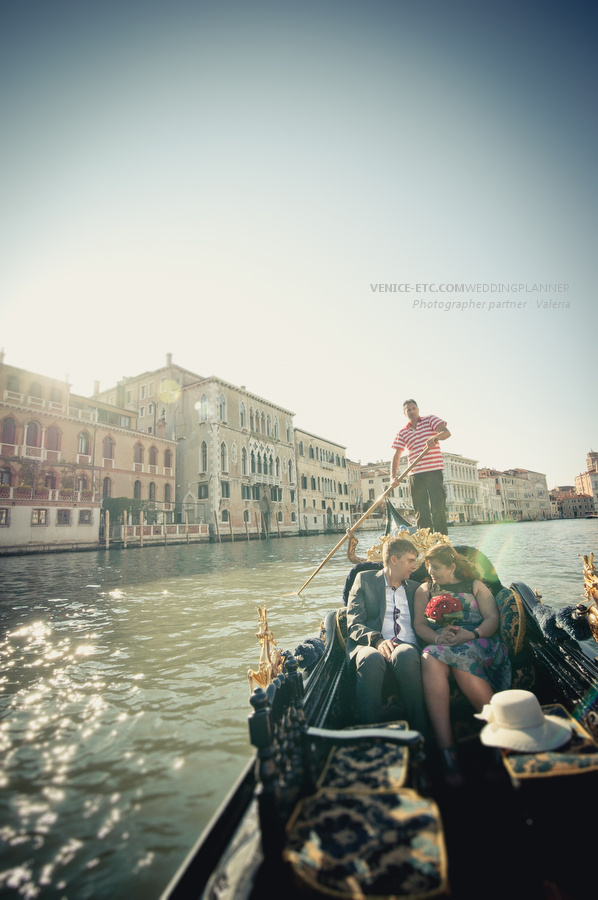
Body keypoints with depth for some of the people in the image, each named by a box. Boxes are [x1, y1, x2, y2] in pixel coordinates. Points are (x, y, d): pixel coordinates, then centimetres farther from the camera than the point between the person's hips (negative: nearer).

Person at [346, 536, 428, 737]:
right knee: (371, 659, -37)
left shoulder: (416, 588, 24)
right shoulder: (364, 579, 11)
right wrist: (377, 640, -19)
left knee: (405, 655, -35)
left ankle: (419, 734, -25)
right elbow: (354, 624, 1)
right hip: (370, 645, -1)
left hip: (407, 647, 2)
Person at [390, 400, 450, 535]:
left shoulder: (430, 420, 7)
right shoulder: (402, 433, 13)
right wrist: (393, 477, -9)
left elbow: (446, 432, -10)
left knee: (438, 509, -11)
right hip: (415, 475, 4)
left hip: (434, 472, -3)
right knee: (421, 512, 4)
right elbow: (396, 456, 6)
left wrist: (435, 437, -33)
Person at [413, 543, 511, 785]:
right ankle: (446, 749, -38)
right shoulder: (424, 590, 25)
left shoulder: (474, 585, 20)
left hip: (475, 642, -1)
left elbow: (493, 617, 5)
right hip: (438, 644, 2)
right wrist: (437, 638, -11)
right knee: (431, 659, -35)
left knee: (461, 658, -38)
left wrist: (472, 634, -15)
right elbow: (419, 624, 11)